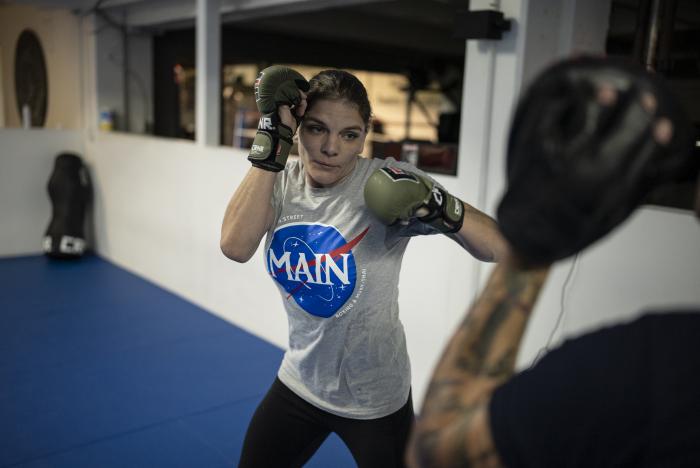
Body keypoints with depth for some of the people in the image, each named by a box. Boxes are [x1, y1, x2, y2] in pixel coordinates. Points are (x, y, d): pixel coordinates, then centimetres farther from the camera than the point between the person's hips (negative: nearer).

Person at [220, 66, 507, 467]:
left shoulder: (386, 186, -20)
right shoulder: (282, 182, -8)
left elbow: (501, 248, -21)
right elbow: (236, 246, -27)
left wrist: (441, 205, -39)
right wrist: (271, 140, -26)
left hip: (374, 397, -3)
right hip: (298, 384, 4)